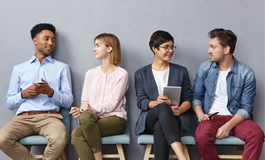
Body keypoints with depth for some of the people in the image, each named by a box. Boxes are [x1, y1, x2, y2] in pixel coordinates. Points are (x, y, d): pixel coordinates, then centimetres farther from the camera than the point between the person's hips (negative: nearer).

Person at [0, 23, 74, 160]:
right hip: (23, 117, 2)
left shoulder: (62, 68, 19)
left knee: (59, 139, -36)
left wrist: (50, 92, -8)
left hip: (49, 116, -1)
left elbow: (68, 102, 10)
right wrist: (24, 94, -2)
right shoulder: (19, 69, 22)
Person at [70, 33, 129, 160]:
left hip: (115, 119, -4)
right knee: (76, 134, -34)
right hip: (94, 117, 4)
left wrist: (91, 108, -23)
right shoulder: (91, 73, 19)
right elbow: (85, 101, 15)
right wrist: (81, 110, -9)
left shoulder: (121, 74, 2)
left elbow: (112, 104, -7)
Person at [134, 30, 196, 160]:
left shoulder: (181, 71, 19)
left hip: (177, 118, 1)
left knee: (159, 127, -37)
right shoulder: (141, 74, 17)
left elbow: (188, 99, 11)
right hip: (150, 119, 0)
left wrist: (180, 109, -13)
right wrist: (156, 103, -18)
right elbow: (140, 101, 5)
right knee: (163, 107, -38)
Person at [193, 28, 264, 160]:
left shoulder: (246, 73, -2)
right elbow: (196, 96, 12)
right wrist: (200, 113, -9)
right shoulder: (205, 68, 7)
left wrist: (229, 126, -18)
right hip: (211, 117, 1)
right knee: (201, 137, -33)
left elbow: (246, 108, -4)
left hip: (236, 118, 0)